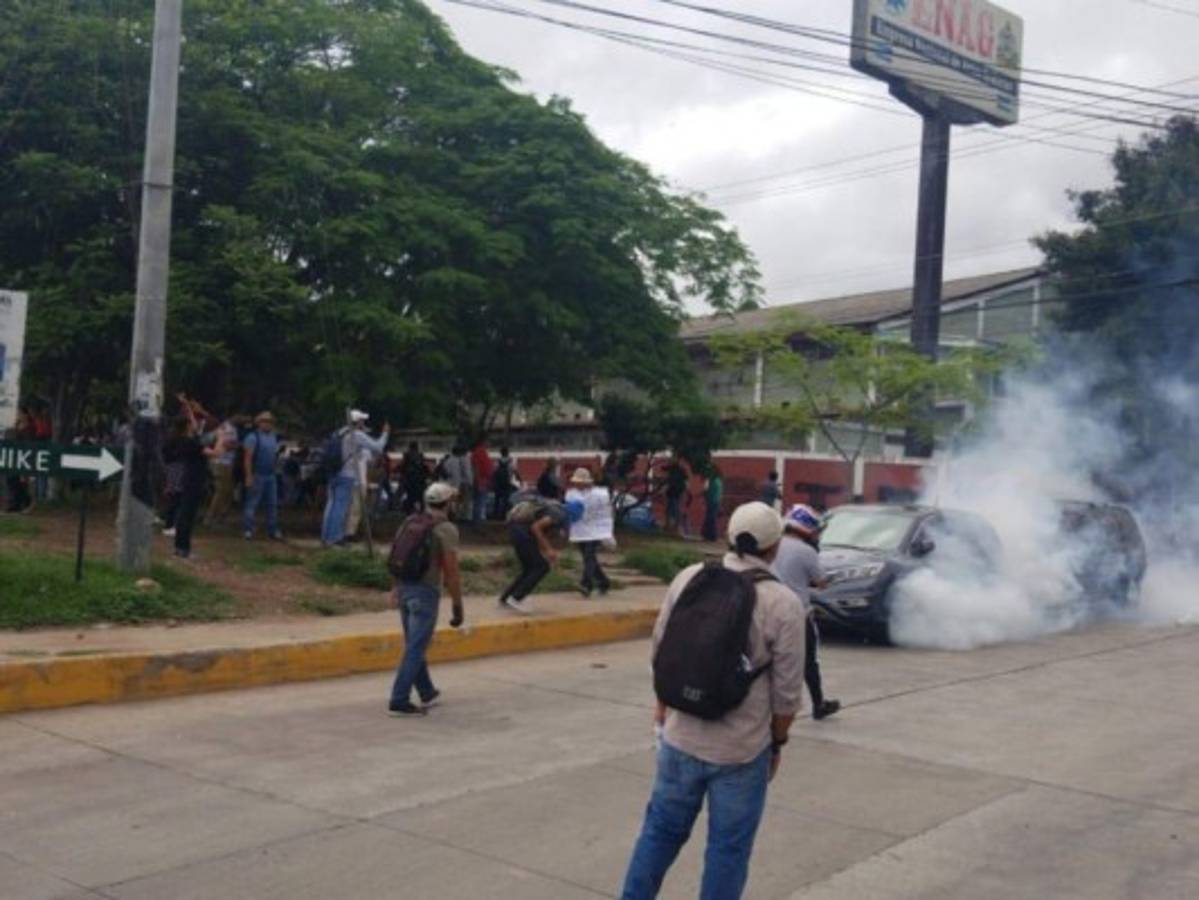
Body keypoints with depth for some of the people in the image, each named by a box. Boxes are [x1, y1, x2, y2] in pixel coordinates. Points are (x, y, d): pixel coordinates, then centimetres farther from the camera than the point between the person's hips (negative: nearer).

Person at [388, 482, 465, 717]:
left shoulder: (410, 522, 10)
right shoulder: (446, 529, -10)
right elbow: (451, 572, -13)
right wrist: (458, 607, -8)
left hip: (404, 589, 7)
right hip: (426, 592, -7)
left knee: (415, 646, 18)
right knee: (415, 649, -3)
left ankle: (427, 693, 32)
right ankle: (399, 701, -3)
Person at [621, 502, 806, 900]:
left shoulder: (689, 578, -4)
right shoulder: (784, 604, -15)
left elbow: (662, 651, 5)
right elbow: (787, 690, -10)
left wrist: (662, 705, 19)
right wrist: (778, 742, 5)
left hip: (681, 736, 4)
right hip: (743, 748, -4)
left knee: (662, 828, 20)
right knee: (729, 846, 11)